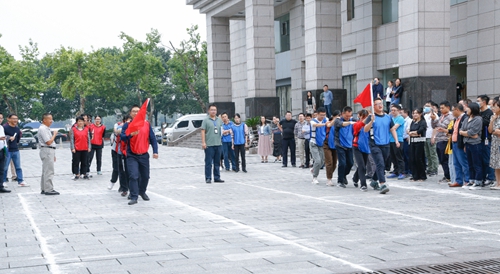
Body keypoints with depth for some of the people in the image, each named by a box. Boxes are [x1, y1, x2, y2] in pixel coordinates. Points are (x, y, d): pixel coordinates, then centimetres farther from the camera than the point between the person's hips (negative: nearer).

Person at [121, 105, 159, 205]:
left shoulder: (147, 124, 2)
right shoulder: (127, 125, -2)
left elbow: (153, 138, 3)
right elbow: (122, 137, -14)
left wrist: (155, 151, -3)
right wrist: (131, 134, -33)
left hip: (144, 155, 3)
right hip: (132, 156, -3)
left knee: (145, 176, 14)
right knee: (133, 176, -14)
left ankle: (142, 191, 39)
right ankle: (134, 197, -10)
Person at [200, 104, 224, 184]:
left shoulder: (219, 120, 14)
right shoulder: (206, 120, -2)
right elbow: (203, 131, -6)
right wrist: (203, 142, -13)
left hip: (218, 144, 5)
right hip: (209, 145, -5)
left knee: (217, 162, 10)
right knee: (208, 162, -2)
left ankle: (217, 178, 16)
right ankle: (208, 178, 2)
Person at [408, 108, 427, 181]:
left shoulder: (423, 122, -3)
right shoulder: (413, 122, 16)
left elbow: (420, 131, -16)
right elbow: (409, 132, 5)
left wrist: (412, 132, -2)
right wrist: (416, 133, -12)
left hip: (420, 142, -6)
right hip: (412, 142, 6)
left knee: (419, 159, -6)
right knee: (413, 159, 3)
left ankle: (422, 176, 4)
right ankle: (415, 176, 9)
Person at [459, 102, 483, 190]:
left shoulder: (478, 119, -9)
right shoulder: (467, 119, 14)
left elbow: (471, 132, -16)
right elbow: (460, 131, 9)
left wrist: (464, 133, -1)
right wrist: (469, 134, -6)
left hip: (475, 144, -8)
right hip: (467, 144, 8)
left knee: (477, 164, -3)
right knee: (470, 164, 12)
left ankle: (478, 183, -1)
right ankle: (472, 181, 19)